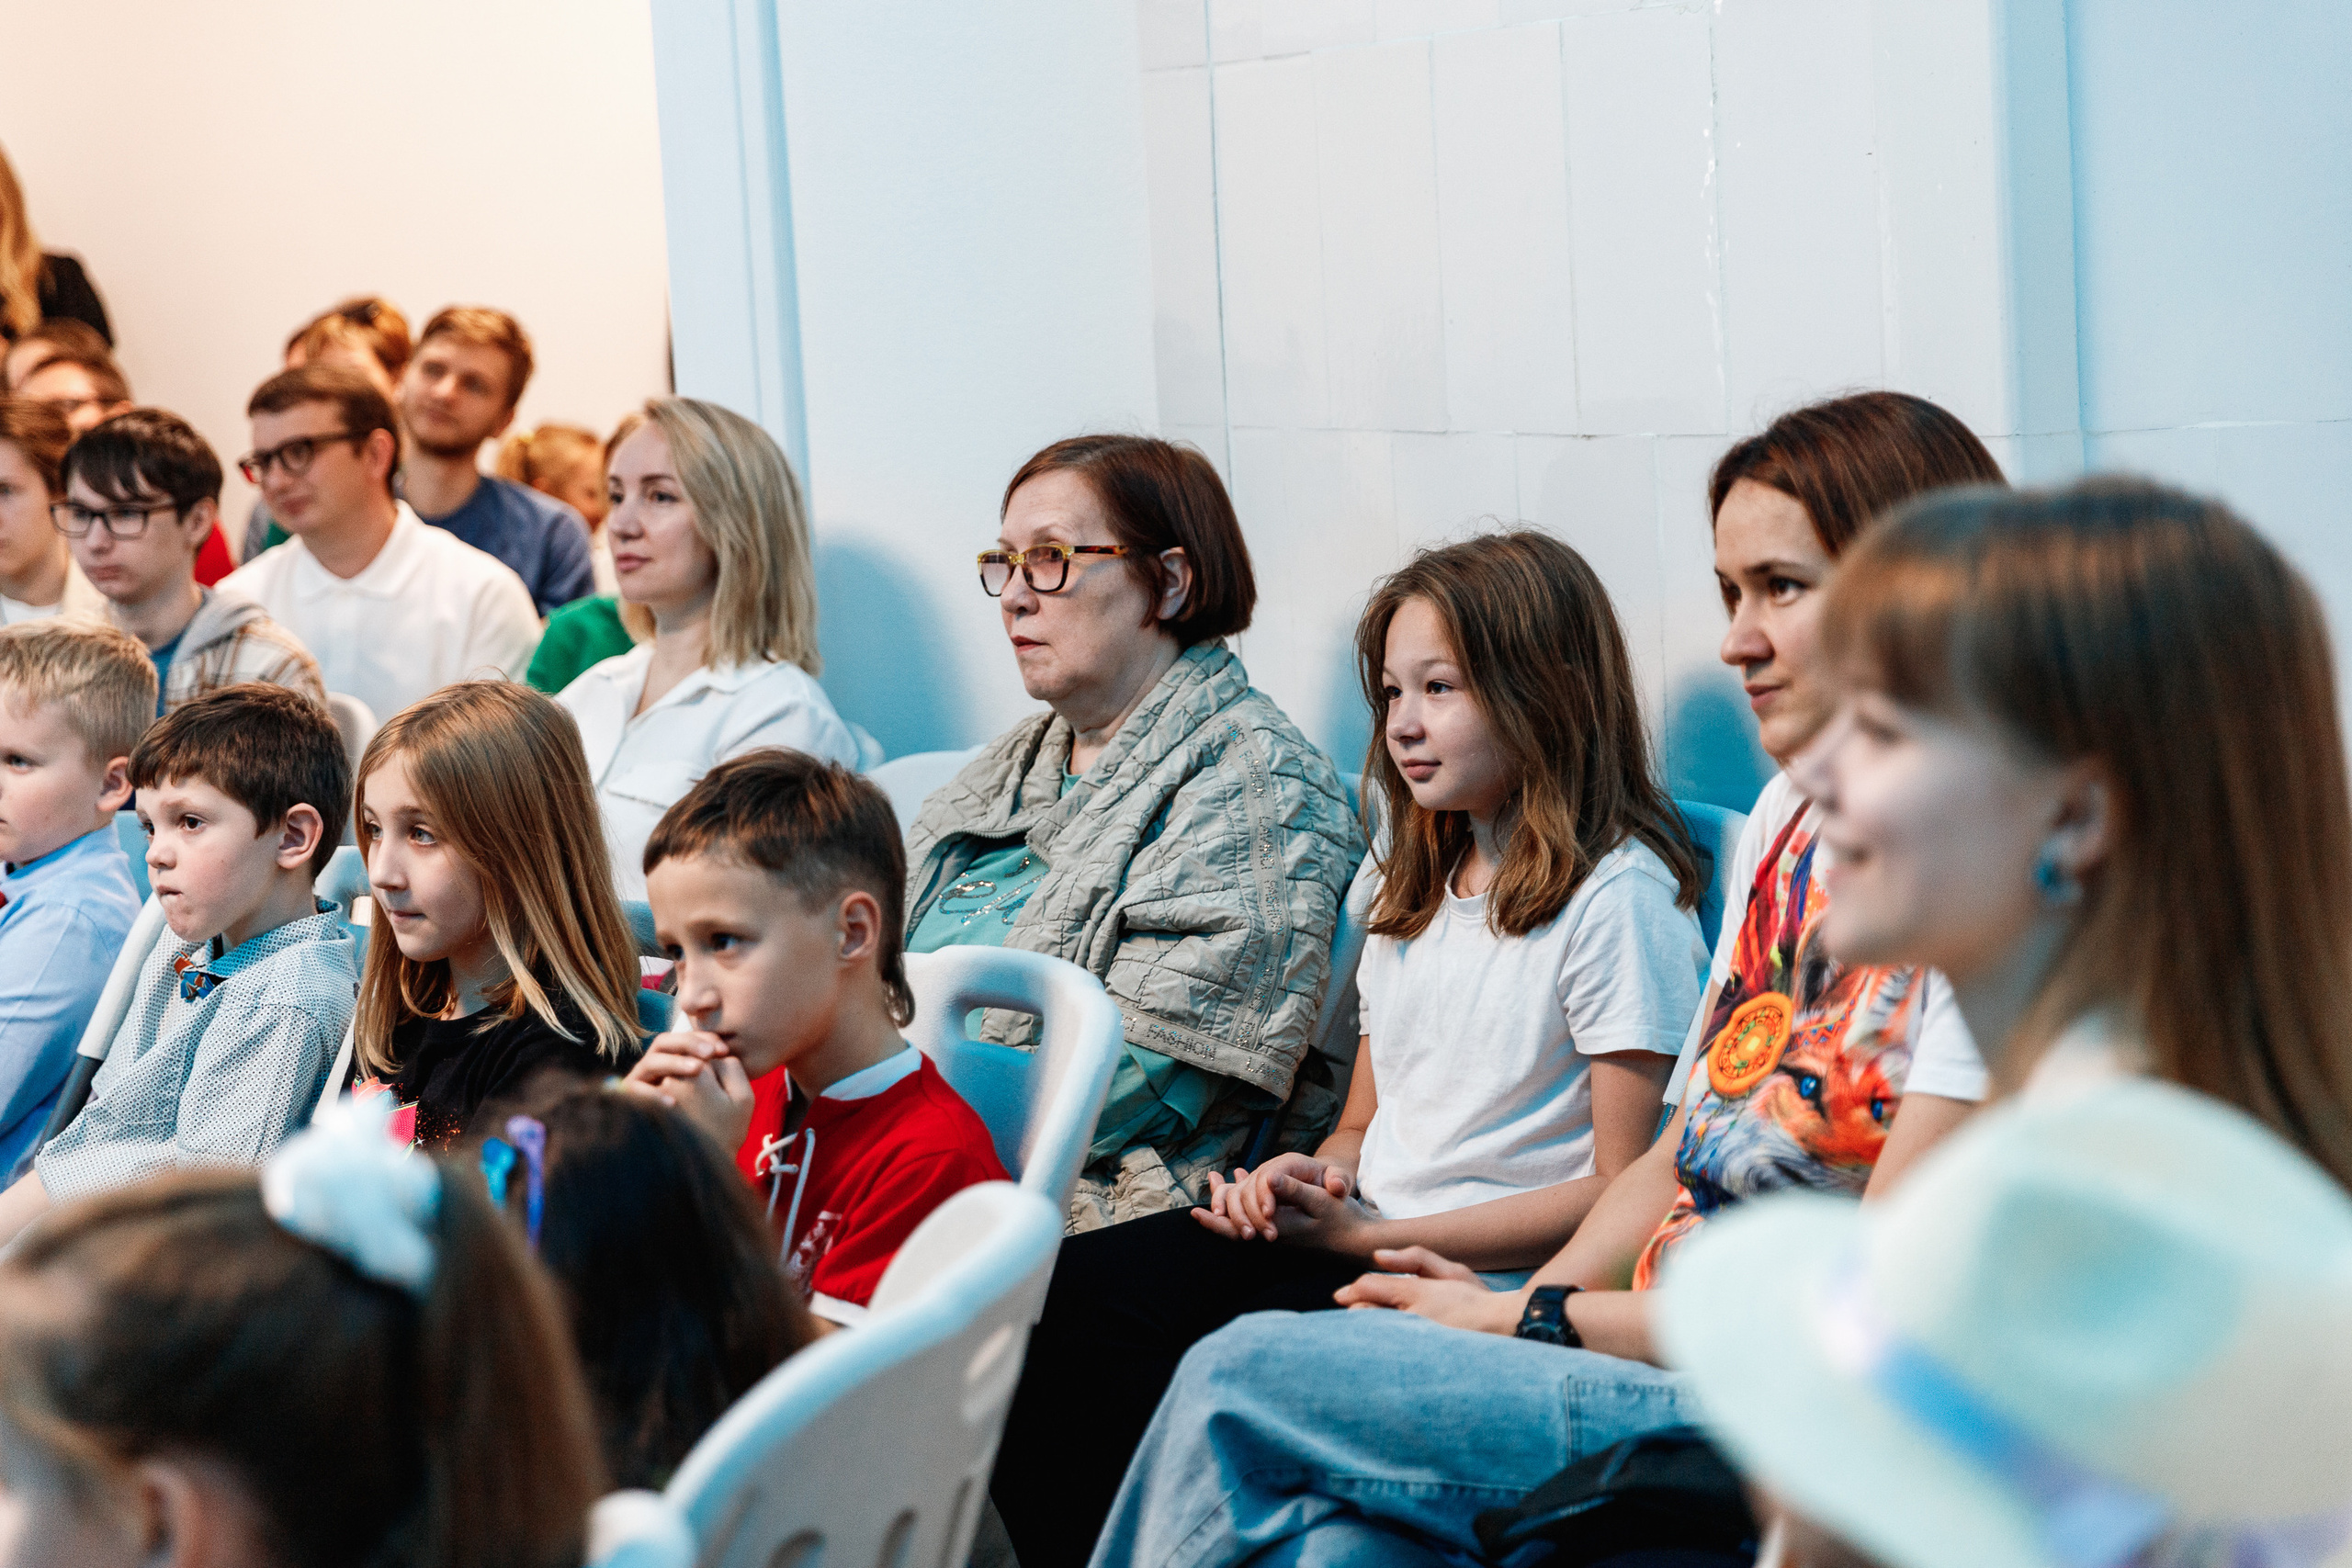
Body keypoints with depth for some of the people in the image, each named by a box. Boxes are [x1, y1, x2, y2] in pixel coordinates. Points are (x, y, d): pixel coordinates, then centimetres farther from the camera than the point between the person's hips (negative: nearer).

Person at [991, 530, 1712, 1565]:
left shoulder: (1620, 893, -7)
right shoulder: (1415, 888, 19)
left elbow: (1622, 1190, -11)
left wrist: (1365, 1235, -12)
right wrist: (1306, 1180, -1)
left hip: (1482, 1279, -7)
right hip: (1354, 1237, 8)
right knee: (1049, 1301, -14)